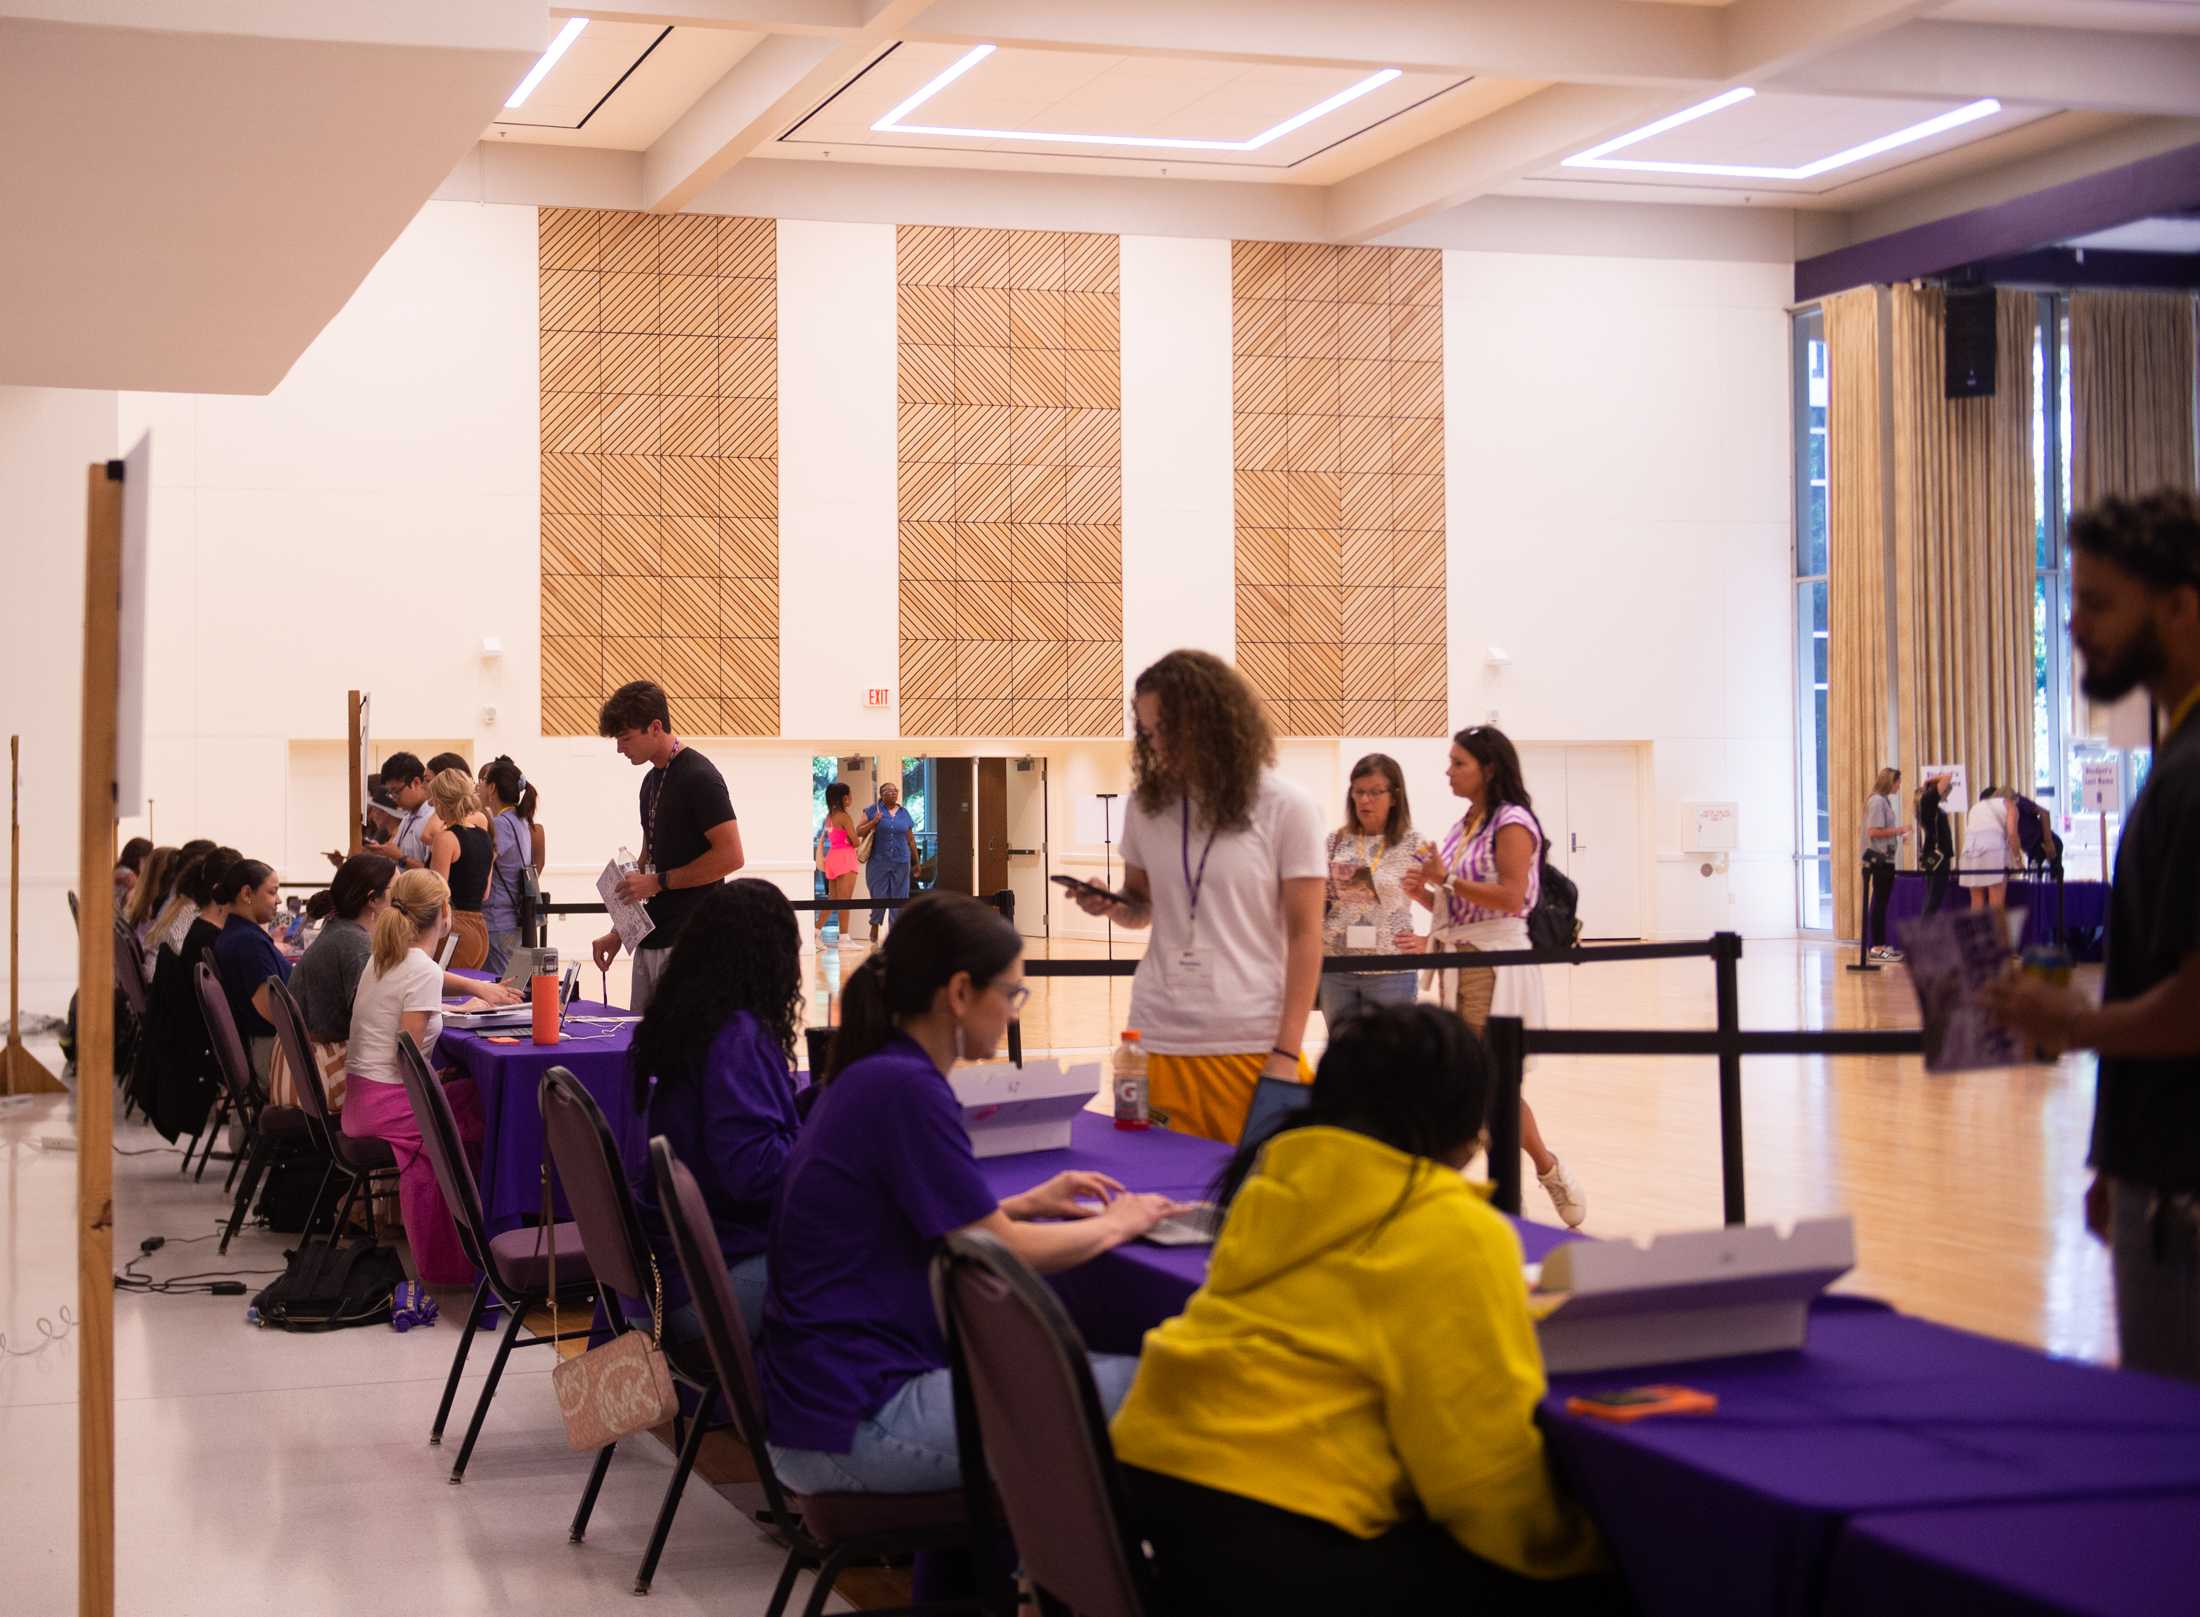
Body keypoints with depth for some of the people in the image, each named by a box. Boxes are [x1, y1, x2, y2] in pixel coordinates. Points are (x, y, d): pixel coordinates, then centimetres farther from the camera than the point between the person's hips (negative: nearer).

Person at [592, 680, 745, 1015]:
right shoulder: (652, 780, 15)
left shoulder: (699, 777, -13)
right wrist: (618, 931, 17)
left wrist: (658, 882, -15)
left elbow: (730, 856, -19)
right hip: (652, 939, 9)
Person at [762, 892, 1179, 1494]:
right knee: (1133, 1391, -11)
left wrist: (1024, 1204, 18)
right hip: (855, 1425, -10)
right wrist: (1116, 1223, 4)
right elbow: (1004, 1253, -12)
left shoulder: (868, 1077, 11)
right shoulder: (905, 1088, -18)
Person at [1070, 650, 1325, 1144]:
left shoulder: (1286, 809, -4)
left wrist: (1287, 1052, -9)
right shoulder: (1147, 803, 8)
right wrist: (1110, 907, -4)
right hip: (1158, 1037, 3)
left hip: (1253, 1043, -3)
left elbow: (1303, 935, -4)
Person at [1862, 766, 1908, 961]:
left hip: (1885, 859, 9)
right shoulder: (1877, 801, -13)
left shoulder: (1885, 801, 15)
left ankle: (1880, 945, 16)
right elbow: (1873, 831, -19)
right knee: (1878, 903, -6)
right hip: (1878, 859, -9)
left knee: (1882, 903, 11)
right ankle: (1876, 947, -4)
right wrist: (1898, 830, -14)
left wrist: (1899, 836, 9)